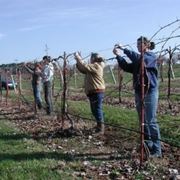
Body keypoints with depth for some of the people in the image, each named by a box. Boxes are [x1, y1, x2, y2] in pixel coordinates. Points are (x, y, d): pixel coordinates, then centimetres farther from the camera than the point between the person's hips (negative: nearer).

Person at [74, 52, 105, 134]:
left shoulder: (96, 66, -12)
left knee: (97, 110, -10)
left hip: (97, 91, -11)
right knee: (94, 110, 17)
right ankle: (99, 126, 29)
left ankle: (100, 129, -7)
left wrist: (78, 58, -13)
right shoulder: (93, 67, 20)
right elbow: (82, 70, 17)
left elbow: (84, 67, -23)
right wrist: (78, 60, 8)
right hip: (93, 92, 11)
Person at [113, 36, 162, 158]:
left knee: (151, 121, -8)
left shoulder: (151, 56, -5)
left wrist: (125, 50, -22)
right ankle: (147, 146, 20)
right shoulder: (137, 61, 16)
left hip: (150, 92, -7)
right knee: (143, 121, 11)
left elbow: (141, 60, -25)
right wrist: (119, 56, -8)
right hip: (139, 92, 8)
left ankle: (157, 150, -2)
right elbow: (127, 67, 4)